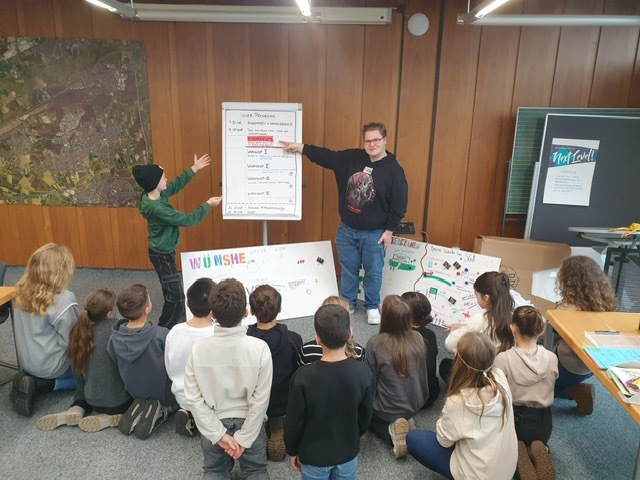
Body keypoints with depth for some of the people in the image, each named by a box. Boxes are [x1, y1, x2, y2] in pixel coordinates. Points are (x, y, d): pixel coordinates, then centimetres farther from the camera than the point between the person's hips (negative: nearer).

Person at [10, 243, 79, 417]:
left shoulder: (22, 291, -7)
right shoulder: (63, 301, -28)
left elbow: (29, 329, 3)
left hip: (26, 362, 7)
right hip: (51, 365, -7)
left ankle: (35, 382, 5)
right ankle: (41, 384, -2)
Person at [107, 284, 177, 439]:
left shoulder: (114, 337, -18)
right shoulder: (161, 335, -33)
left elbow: (116, 364, -1)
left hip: (134, 393, 5)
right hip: (163, 394, -5)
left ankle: (141, 406, 3)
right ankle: (161, 410, -4)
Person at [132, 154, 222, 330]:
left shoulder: (156, 194, -6)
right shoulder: (157, 208, -34)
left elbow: (176, 185, 12)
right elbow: (187, 220, -28)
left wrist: (194, 169, 13)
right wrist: (208, 205, -17)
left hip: (163, 251, 10)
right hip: (162, 255, -10)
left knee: (171, 291, 27)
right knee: (176, 296, -4)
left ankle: (166, 326, 48)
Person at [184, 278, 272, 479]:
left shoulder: (198, 349, -19)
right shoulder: (260, 348, -24)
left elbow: (193, 398, -13)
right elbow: (261, 400, -19)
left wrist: (218, 433, -7)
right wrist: (244, 438, -9)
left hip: (215, 423, 1)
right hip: (249, 423, -1)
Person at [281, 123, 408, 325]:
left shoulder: (394, 170, -13)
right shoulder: (351, 158, -3)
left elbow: (399, 204, -11)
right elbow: (326, 155, 4)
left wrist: (389, 230, -10)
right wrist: (300, 148, -1)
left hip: (374, 233, -3)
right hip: (346, 229, 4)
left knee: (373, 272, 11)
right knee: (348, 269, 16)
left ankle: (372, 307, 31)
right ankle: (347, 302, 35)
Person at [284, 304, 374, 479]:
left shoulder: (303, 377, -27)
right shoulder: (363, 373, -20)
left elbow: (294, 421, -15)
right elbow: (366, 416, -5)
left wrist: (292, 451, 3)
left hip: (313, 455, -2)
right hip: (348, 452, 2)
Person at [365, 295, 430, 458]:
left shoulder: (375, 343, -26)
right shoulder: (418, 338, -13)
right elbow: (423, 372, 2)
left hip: (388, 409, -5)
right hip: (416, 404, 5)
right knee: (372, 406, 33)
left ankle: (391, 431, 2)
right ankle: (406, 420, 8)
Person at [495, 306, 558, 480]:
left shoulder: (503, 358, -23)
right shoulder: (552, 358, -14)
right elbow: (549, 383, 3)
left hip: (513, 419, -2)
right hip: (542, 421, 3)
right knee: (535, 442, 36)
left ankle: (517, 453, -3)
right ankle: (537, 451, 1)